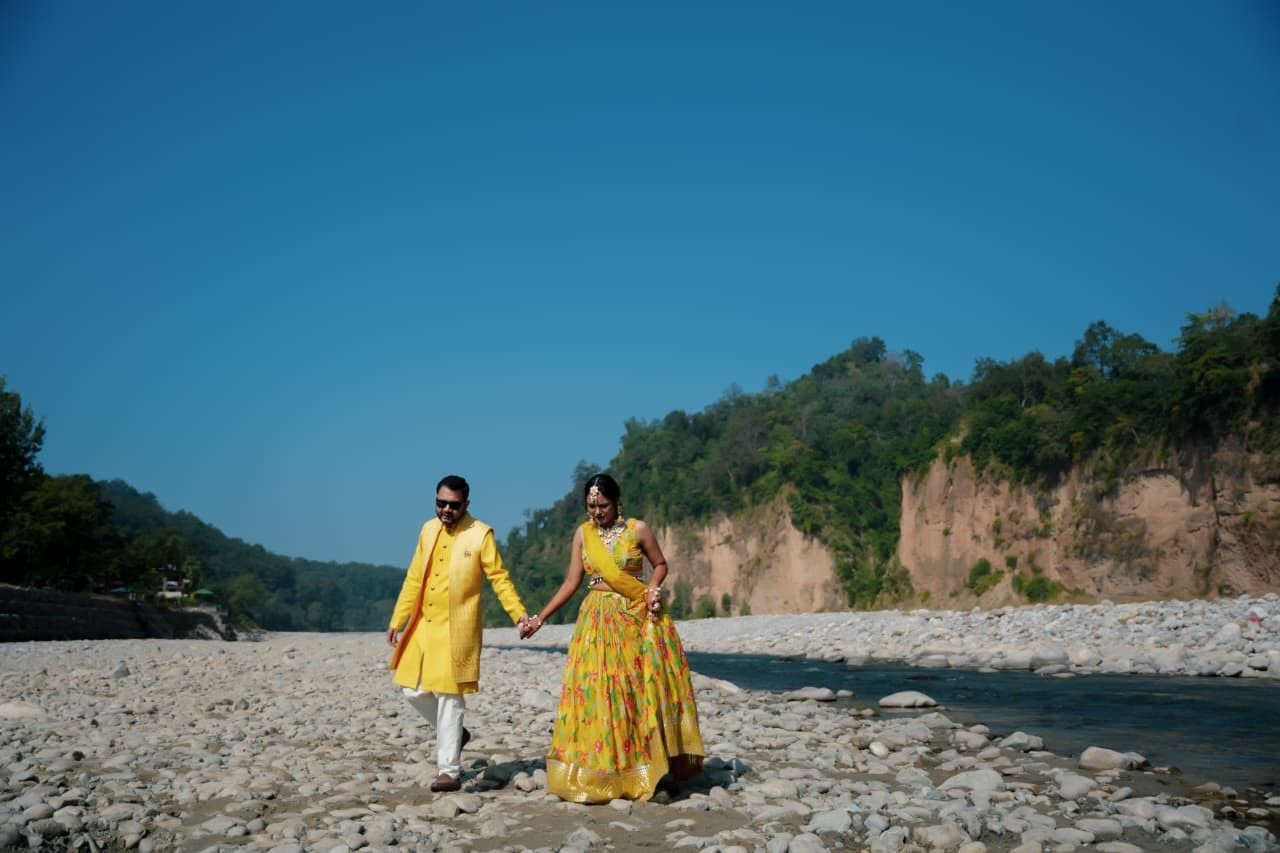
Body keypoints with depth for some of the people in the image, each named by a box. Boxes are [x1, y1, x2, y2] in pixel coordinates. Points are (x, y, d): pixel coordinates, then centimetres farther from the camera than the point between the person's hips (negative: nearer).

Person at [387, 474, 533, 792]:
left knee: (449, 698, -4)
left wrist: (519, 614, -18)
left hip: (456, 630, -6)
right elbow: (414, 579, 13)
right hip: (424, 627, 6)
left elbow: (499, 578, -7)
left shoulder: (480, 534, -8)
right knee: (414, 690, 9)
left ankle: (449, 771, 5)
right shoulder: (429, 529, 9)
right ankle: (455, 733, 32)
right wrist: (398, 620, 11)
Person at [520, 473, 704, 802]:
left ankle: (648, 768, 9)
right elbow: (571, 582, 6)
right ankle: (597, 774, 7)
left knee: (643, 689, -2)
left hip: (638, 618, -2)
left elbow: (660, 565, 6)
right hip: (598, 621, 3)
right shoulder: (583, 534, 5)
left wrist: (653, 588, -14)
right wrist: (540, 617, 2)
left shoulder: (637, 529, -4)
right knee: (596, 692, -1)